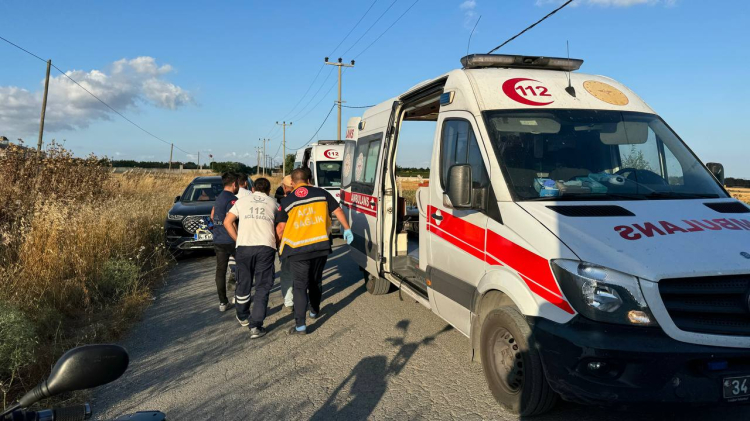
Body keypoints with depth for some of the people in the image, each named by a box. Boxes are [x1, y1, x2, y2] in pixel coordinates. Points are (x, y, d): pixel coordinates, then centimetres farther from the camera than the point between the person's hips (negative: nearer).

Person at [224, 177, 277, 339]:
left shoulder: (242, 200, 16)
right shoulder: (273, 203, 15)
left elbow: (227, 222, 10)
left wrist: (238, 239, 16)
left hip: (244, 246, 2)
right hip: (266, 247, -1)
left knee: (244, 283, 19)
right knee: (262, 287, 4)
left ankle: (243, 317, 39)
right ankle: (256, 326, -2)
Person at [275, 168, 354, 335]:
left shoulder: (286, 201, 0)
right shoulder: (321, 193, 5)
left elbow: (280, 227, -2)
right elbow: (338, 211, 6)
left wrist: (278, 243, 14)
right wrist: (347, 229, 16)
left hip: (298, 249, -2)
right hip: (321, 246, 3)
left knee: (300, 285, 3)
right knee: (315, 280, 23)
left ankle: (300, 325, -2)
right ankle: (315, 310, 41)